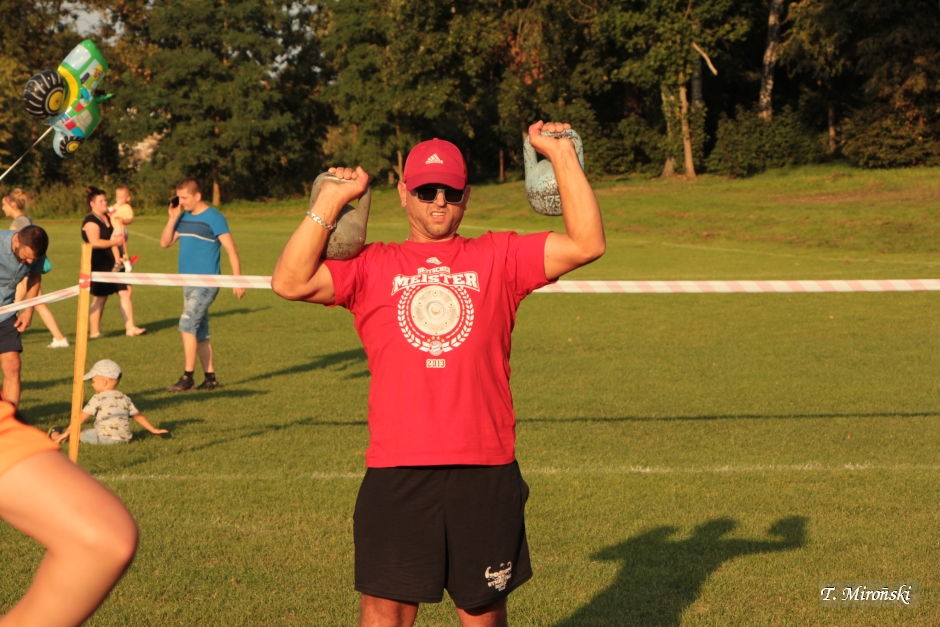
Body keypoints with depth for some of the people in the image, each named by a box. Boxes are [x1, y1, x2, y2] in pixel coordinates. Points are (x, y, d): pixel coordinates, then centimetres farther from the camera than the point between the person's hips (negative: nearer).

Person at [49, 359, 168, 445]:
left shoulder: (98, 398, 0)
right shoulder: (124, 398, 17)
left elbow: (82, 417, -2)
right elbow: (138, 416, 19)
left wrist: (67, 433, 2)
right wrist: (153, 430, 27)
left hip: (105, 438, -6)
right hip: (125, 438, 6)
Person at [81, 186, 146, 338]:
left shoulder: (107, 218, 14)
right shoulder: (91, 221, -12)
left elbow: (112, 239, 9)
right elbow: (95, 242, -23)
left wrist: (117, 260, -3)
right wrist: (114, 242, -11)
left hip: (112, 263, 8)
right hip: (99, 264, -8)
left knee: (125, 292, -1)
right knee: (100, 297, 0)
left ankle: (130, 328, -2)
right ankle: (94, 332, 11)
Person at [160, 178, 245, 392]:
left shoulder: (214, 218, -10)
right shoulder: (183, 217, 11)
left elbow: (231, 249, -12)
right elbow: (165, 243, 11)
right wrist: (172, 218, -1)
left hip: (206, 283, -8)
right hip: (189, 283, 8)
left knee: (187, 325, -16)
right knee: (199, 332, 10)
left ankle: (187, 377, -13)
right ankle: (211, 378, 16)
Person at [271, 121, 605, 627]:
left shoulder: (499, 258, 9)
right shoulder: (370, 267, 9)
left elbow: (587, 243, 1)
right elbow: (290, 282, -4)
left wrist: (562, 156, -1)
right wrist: (331, 200, -4)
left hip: (487, 471, 1)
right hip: (396, 475, 0)